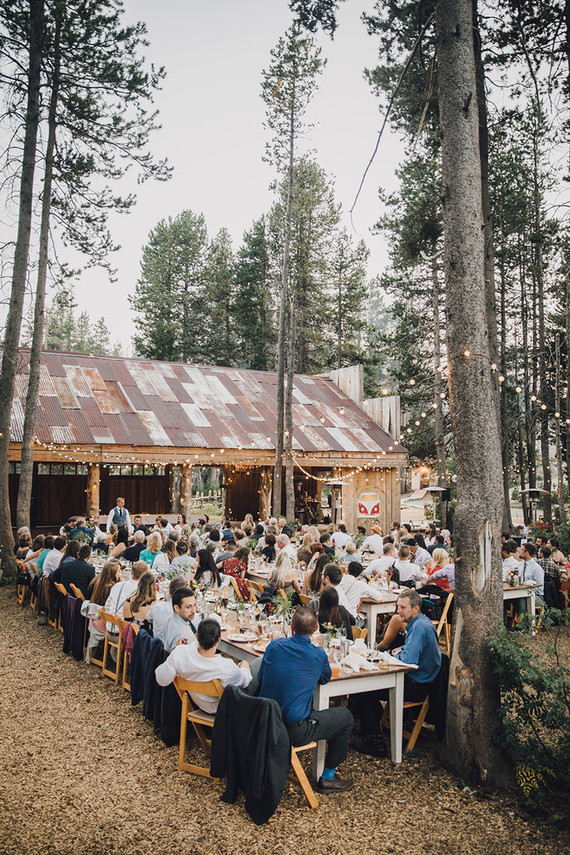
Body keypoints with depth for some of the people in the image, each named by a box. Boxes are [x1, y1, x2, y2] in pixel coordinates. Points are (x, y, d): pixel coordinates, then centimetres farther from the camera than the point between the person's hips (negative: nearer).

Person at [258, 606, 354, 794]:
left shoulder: (274, 645, -3)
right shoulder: (318, 655, -11)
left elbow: (260, 679, 9)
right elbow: (325, 678, 10)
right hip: (295, 731, -5)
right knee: (345, 716, 15)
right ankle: (327, 778, 23)